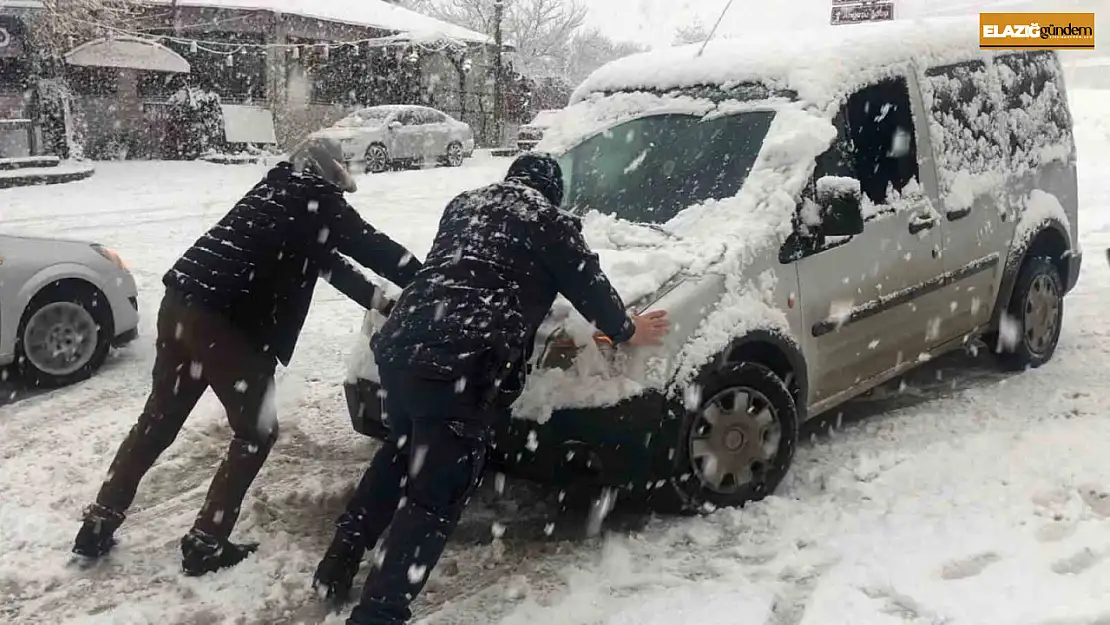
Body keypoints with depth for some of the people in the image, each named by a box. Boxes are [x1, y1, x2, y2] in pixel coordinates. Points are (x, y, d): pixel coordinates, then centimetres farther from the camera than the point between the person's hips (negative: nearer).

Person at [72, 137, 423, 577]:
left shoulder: (280, 190, 22)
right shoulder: (316, 198, 0)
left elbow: (323, 258, 26)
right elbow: (374, 246, 1)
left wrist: (379, 301, 28)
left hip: (182, 303, 8)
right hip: (225, 322, -8)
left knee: (158, 421, 21)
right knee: (256, 433, 8)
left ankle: (97, 527, 30)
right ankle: (206, 545, 12)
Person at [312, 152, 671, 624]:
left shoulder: (463, 204, 27)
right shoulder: (550, 222, 9)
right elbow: (589, 286, 14)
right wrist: (626, 330, 32)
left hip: (399, 345, 8)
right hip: (462, 368, -7)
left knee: (399, 456, 29)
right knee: (436, 495, 1)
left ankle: (335, 572, 35)